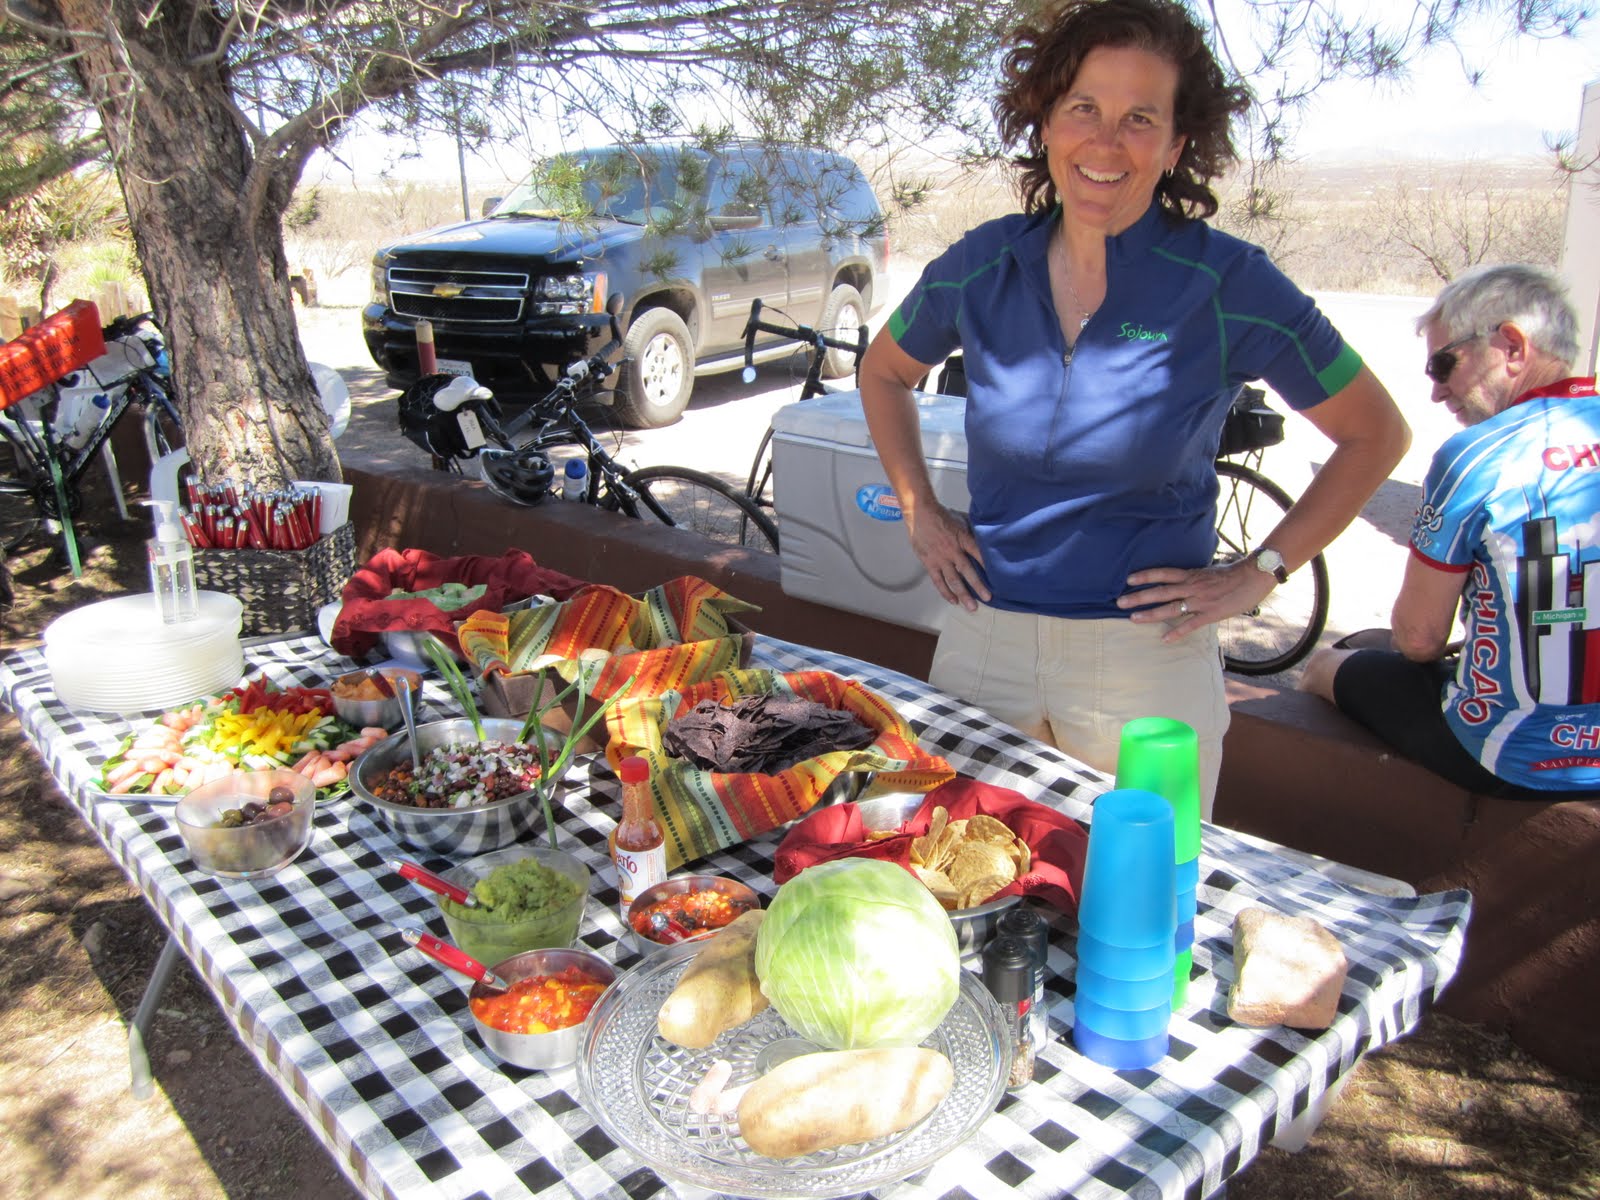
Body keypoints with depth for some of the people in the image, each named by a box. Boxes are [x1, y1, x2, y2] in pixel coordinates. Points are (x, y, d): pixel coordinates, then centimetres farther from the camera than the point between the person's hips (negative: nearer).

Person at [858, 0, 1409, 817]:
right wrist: (918, 513, 7)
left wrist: (1258, 573, -6)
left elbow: (1376, 434, -1)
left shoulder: (1227, 284, -11)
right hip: (982, 637, 3)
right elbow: (884, 372, 16)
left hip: (1144, 656, -3)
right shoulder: (983, 266, -2)